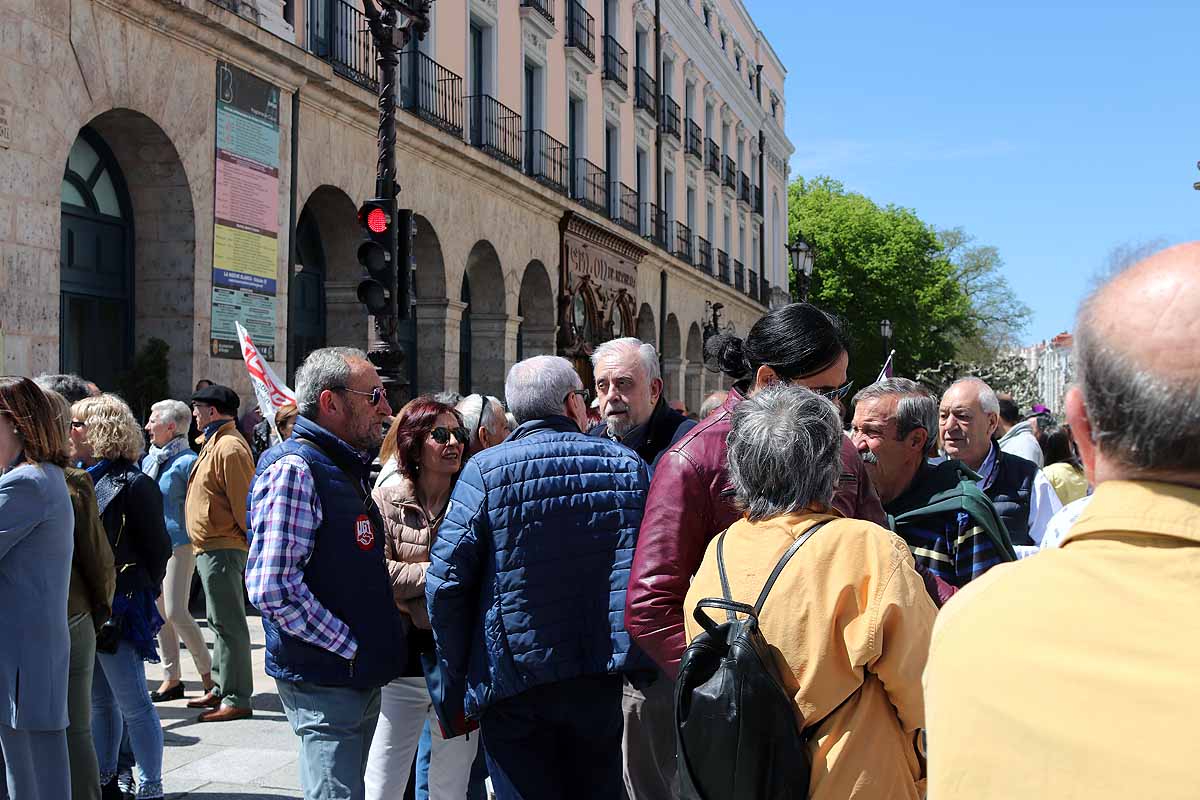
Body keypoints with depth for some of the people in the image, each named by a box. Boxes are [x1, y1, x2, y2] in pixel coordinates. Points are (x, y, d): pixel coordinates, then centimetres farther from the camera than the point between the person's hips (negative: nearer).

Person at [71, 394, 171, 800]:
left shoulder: (132, 484, -11)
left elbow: (158, 549, -9)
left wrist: (138, 595, -3)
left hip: (117, 609, -7)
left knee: (132, 703, -1)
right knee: (99, 701, 17)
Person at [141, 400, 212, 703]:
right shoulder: (149, 459, 13)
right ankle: (171, 678, 17)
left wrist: (196, 541, -14)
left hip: (178, 544, -8)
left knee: (176, 612, -11)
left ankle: (208, 674, 3)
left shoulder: (187, 461, -10)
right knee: (160, 613, 9)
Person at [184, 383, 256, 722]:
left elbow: (244, 501, -20)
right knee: (220, 623, 18)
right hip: (211, 549, 11)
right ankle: (221, 688, 28)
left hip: (222, 550, -11)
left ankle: (236, 700, -4)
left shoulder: (229, 447, -17)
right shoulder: (215, 443, 17)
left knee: (228, 625, -7)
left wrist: (252, 543, -17)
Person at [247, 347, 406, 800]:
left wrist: (375, 647, 13)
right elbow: (272, 588, -25)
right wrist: (349, 647, -18)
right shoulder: (294, 469, -16)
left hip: (361, 675, 10)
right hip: (325, 681, -10)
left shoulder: (349, 469, 15)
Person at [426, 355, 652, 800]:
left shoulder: (485, 471, -6)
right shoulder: (628, 465, 3)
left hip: (516, 686, -2)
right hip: (608, 680, 3)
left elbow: (446, 583, -9)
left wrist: (454, 689, 0)